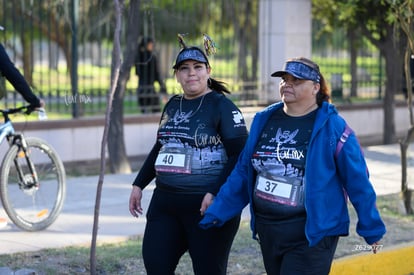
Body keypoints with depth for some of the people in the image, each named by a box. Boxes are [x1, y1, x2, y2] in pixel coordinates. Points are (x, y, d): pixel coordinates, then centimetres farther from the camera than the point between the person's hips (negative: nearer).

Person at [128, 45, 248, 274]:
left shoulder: (222, 105, -6)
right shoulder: (173, 105, 15)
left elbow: (240, 155, -13)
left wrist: (215, 194, -22)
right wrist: (139, 185, 22)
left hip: (206, 205, -7)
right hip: (165, 202, 7)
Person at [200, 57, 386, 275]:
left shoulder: (331, 127, -8)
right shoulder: (264, 121, 7)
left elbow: (357, 181, -4)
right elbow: (243, 172, 11)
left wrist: (371, 229, -1)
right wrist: (216, 213, 7)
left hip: (311, 235, -6)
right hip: (268, 232, 6)